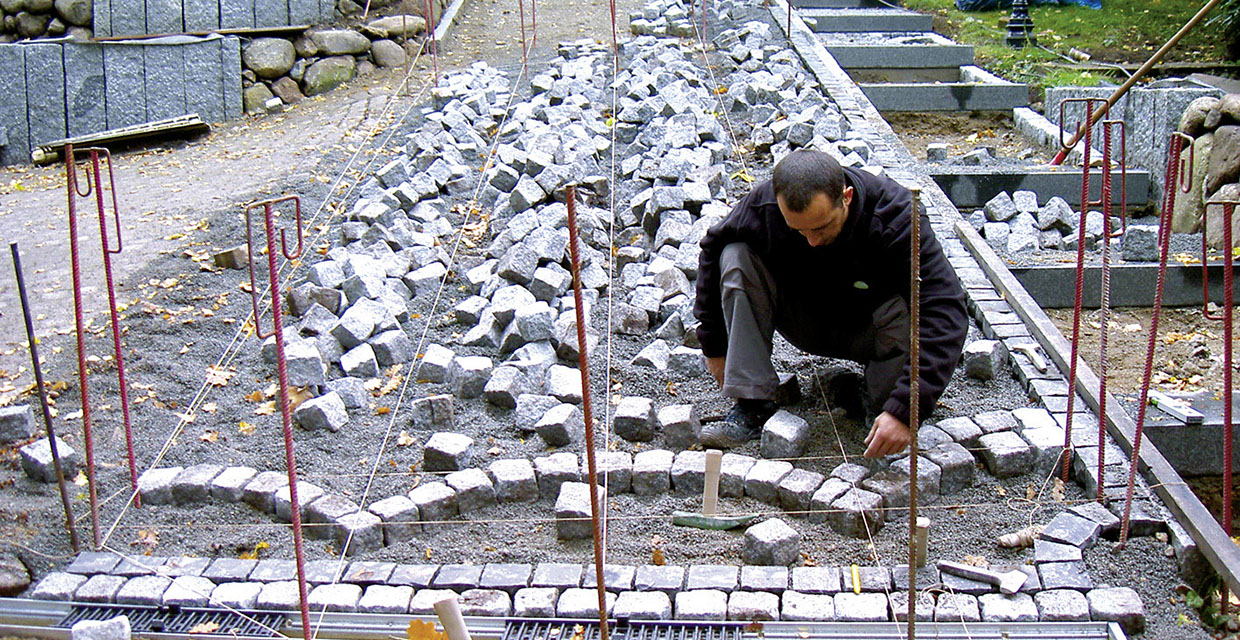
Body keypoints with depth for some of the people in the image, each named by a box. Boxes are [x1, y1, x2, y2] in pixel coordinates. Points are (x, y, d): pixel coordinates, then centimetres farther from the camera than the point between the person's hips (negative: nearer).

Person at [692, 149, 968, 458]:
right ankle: (752, 406, -20)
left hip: (866, 330, -2)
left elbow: (946, 311, -38)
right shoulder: (763, 205, -25)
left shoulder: (895, 217, -32)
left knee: (908, 312, -37)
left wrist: (903, 409, -46)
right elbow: (713, 249, -6)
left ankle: (881, 406, -6)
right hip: (807, 324, 3)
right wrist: (713, 346, -5)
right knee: (735, 257, -21)